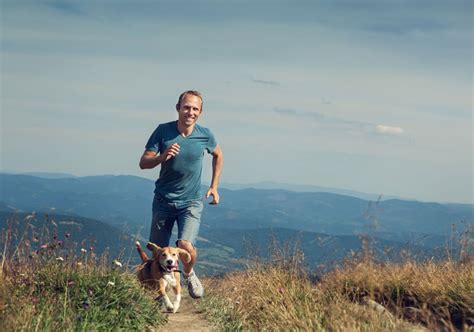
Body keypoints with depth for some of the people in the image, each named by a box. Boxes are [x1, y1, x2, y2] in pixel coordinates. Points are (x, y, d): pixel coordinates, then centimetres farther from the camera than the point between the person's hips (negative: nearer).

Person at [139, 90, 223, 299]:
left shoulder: (205, 135, -6)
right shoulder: (163, 131, -9)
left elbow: (218, 155, 16)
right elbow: (143, 163, -7)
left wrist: (214, 186, 12)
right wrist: (162, 157, -27)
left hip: (191, 202, -1)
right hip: (163, 200, 1)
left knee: (186, 246, -22)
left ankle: (188, 274, 12)